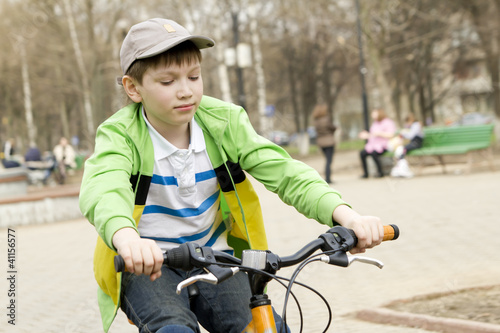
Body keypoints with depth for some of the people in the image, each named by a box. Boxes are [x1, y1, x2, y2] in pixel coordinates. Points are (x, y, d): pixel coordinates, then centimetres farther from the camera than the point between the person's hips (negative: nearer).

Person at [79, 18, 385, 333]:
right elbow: (102, 188, -37)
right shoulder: (121, 134, -15)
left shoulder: (222, 121, -5)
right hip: (147, 266, -3)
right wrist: (126, 238, -62)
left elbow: (282, 170, -14)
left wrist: (343, 213, -34)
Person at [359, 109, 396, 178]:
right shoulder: (375, 123, 22)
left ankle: (380, 172, -21)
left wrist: (379, 133, -20)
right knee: (362, 153, -17)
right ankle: (365, 173, -14)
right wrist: (367, 135, 9)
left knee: (373, 153, -36)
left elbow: (390, 135, -15)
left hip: (383, 145, -8)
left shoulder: (388, 122, -4)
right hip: (373, 145, 8)